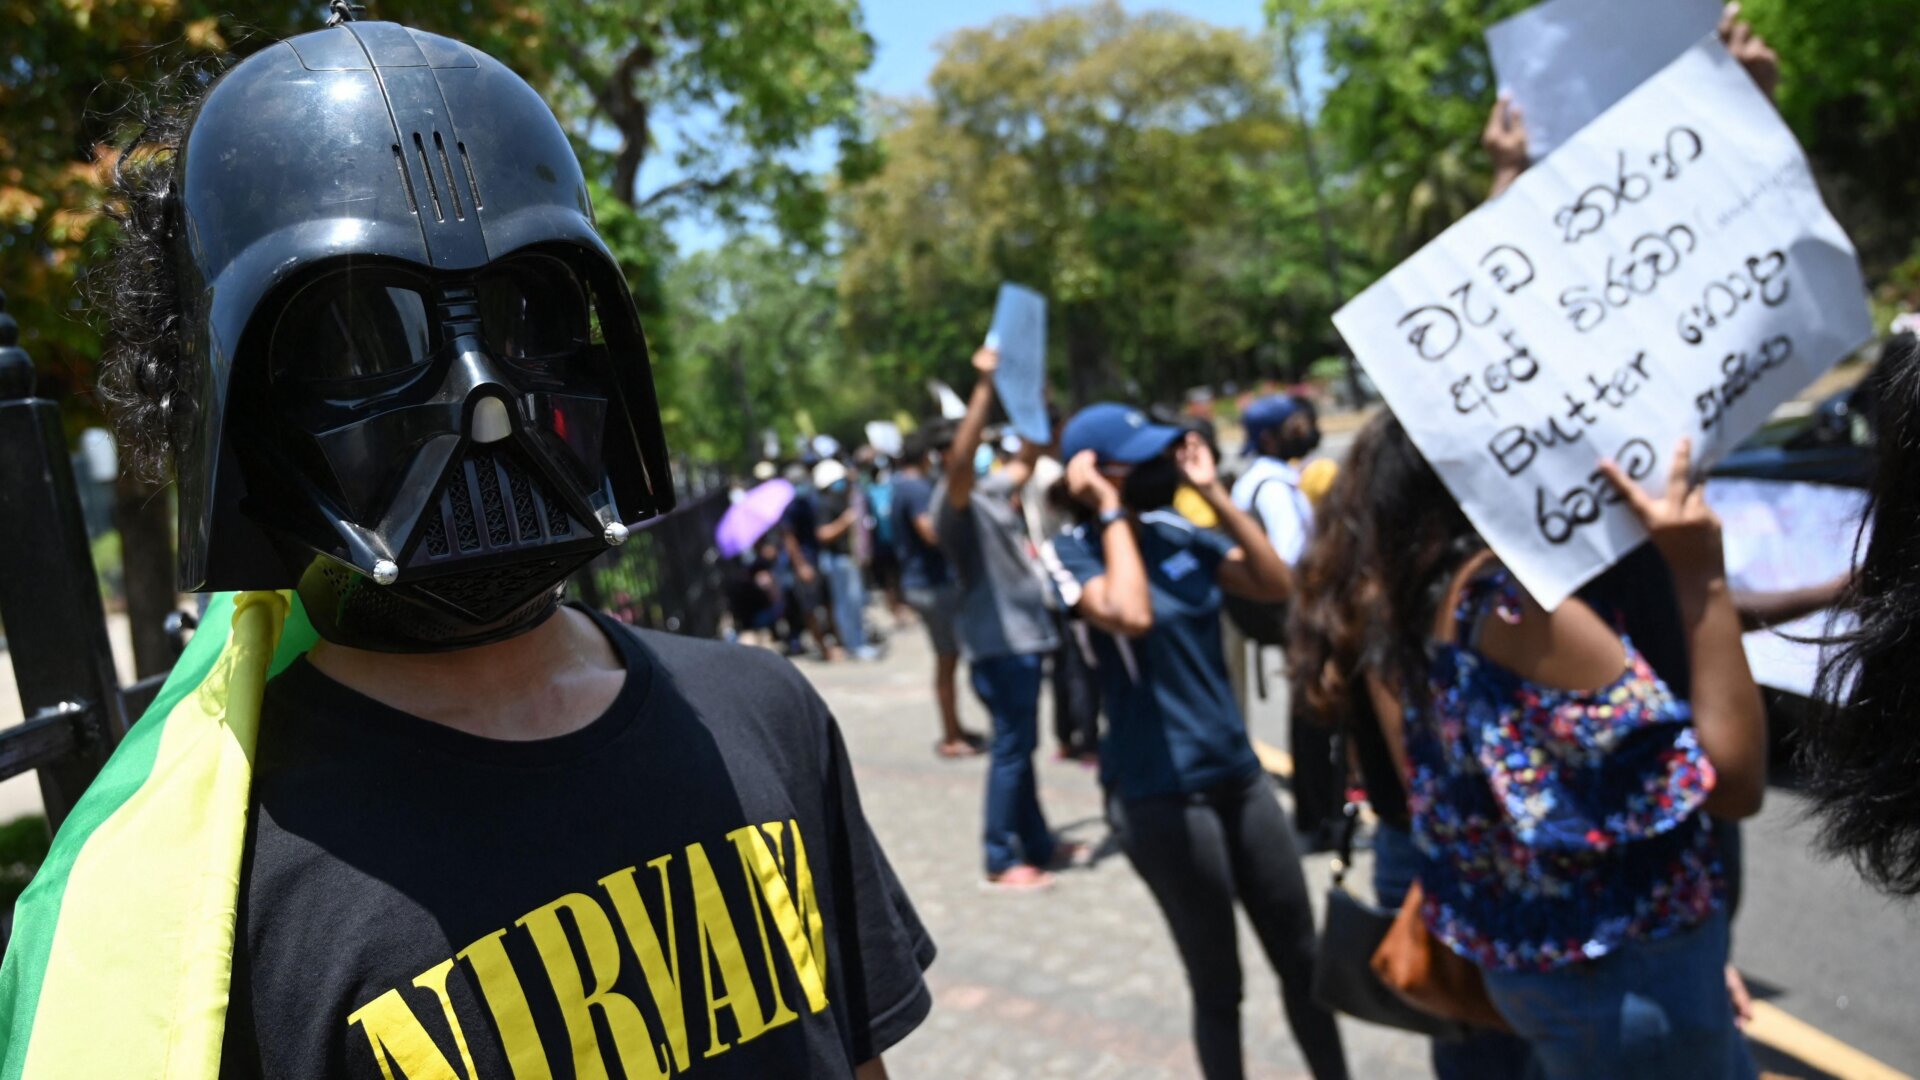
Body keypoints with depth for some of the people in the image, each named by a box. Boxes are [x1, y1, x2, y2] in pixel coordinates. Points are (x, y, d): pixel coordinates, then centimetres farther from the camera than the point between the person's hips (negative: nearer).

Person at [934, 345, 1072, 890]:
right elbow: (960, 457, -33)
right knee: (1011, 748, -4)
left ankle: (1038, 843, 27)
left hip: (1024, 635, 9)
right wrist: (986, 385, -36)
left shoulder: (991, 491, 13)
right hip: (999, 644, -9)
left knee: (1022, 745, 17)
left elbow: (1027, 456, 28)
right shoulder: (954, 502, -13)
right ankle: (1001, 859, 5)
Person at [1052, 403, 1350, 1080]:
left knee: (1302, 958, 18)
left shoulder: (1177, 531, 4)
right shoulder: (1075, 550, -11)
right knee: (1218, 983, 8)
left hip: (1237, 771, 6)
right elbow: (1131, 616, -31)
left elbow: (1277, 585, -1)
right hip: (1159, 794, -6)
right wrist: (1112, 509, -21)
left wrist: (1213, 492, -5)